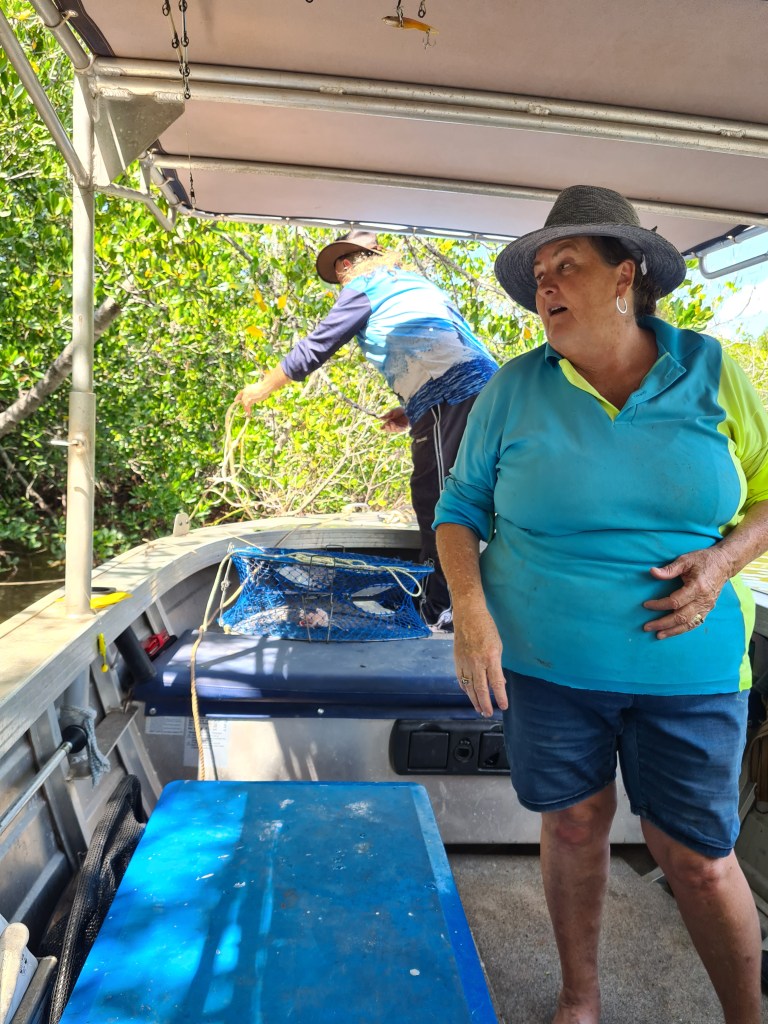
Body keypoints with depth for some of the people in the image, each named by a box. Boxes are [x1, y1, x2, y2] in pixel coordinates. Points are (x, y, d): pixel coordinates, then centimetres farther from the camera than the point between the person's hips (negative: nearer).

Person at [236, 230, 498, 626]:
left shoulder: (364, 286, 7)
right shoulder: (414, 283, 31)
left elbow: (314, 348, 9)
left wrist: (261, 388, 20)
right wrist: (412, 410, 23)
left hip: (448, 400, -8)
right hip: (484, 389, 9)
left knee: (436, 503, -3)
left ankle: (442, 610, 1)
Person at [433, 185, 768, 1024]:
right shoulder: (515, 388, -4)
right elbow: (461, 507, 0)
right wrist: (470, 614, -14)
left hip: (687, 668, 0)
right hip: (542, 663, 1)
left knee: (697, 858, 8)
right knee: (574, 827, 15)